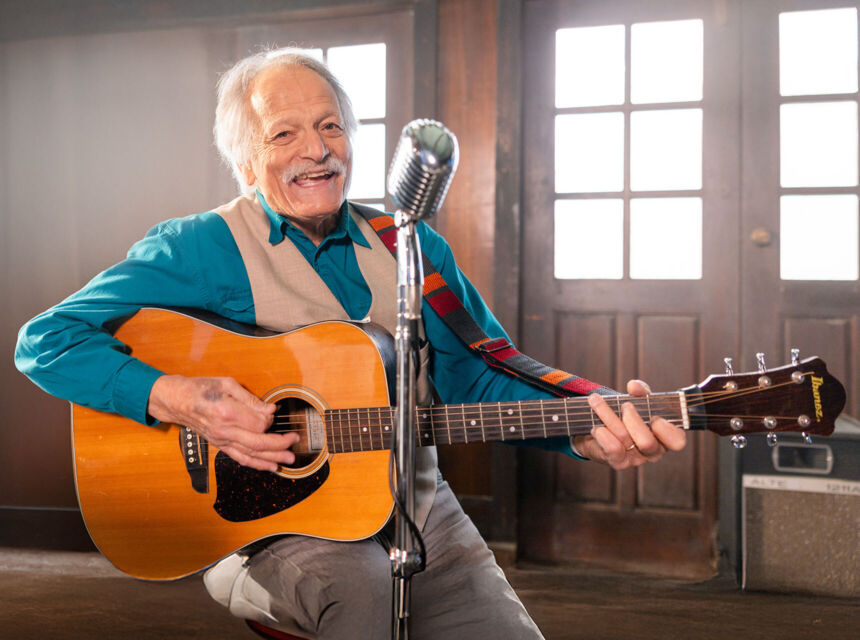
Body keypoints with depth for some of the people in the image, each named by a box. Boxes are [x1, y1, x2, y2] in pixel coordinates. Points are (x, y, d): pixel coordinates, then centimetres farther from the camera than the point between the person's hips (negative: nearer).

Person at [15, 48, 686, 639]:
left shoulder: (409, 244, 10)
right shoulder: (205, 248, -3)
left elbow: (483, 379, 6)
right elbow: (47, 340, -8)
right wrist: (180, 400, -22)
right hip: (268, 523, -4)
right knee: (358, 581, -34)